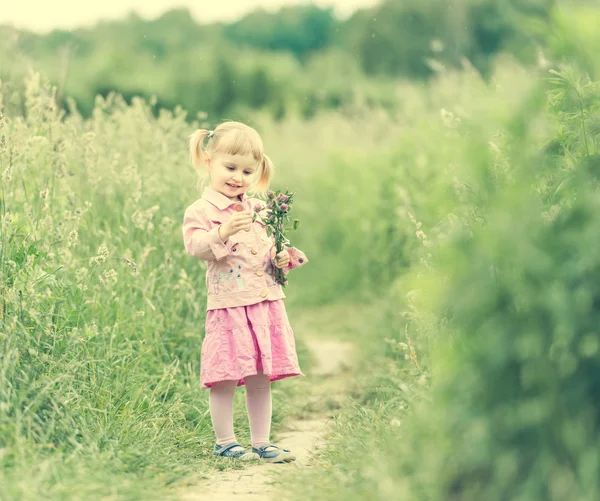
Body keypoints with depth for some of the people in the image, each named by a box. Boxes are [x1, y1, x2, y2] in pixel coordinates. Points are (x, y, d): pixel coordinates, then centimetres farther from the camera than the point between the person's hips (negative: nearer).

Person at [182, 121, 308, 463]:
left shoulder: (260, 208, 15)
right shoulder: (202, 211, -4)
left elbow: (273, 245, 23)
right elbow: (195, 246, -18)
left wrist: (285, 258, 2)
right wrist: (222, 233, -34)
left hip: (267, 304, 5)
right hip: (228, 306, -5)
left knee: (261, 379, 9)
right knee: (225, 378, -4)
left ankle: (261, 442, 18)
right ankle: (225, 442, 9)